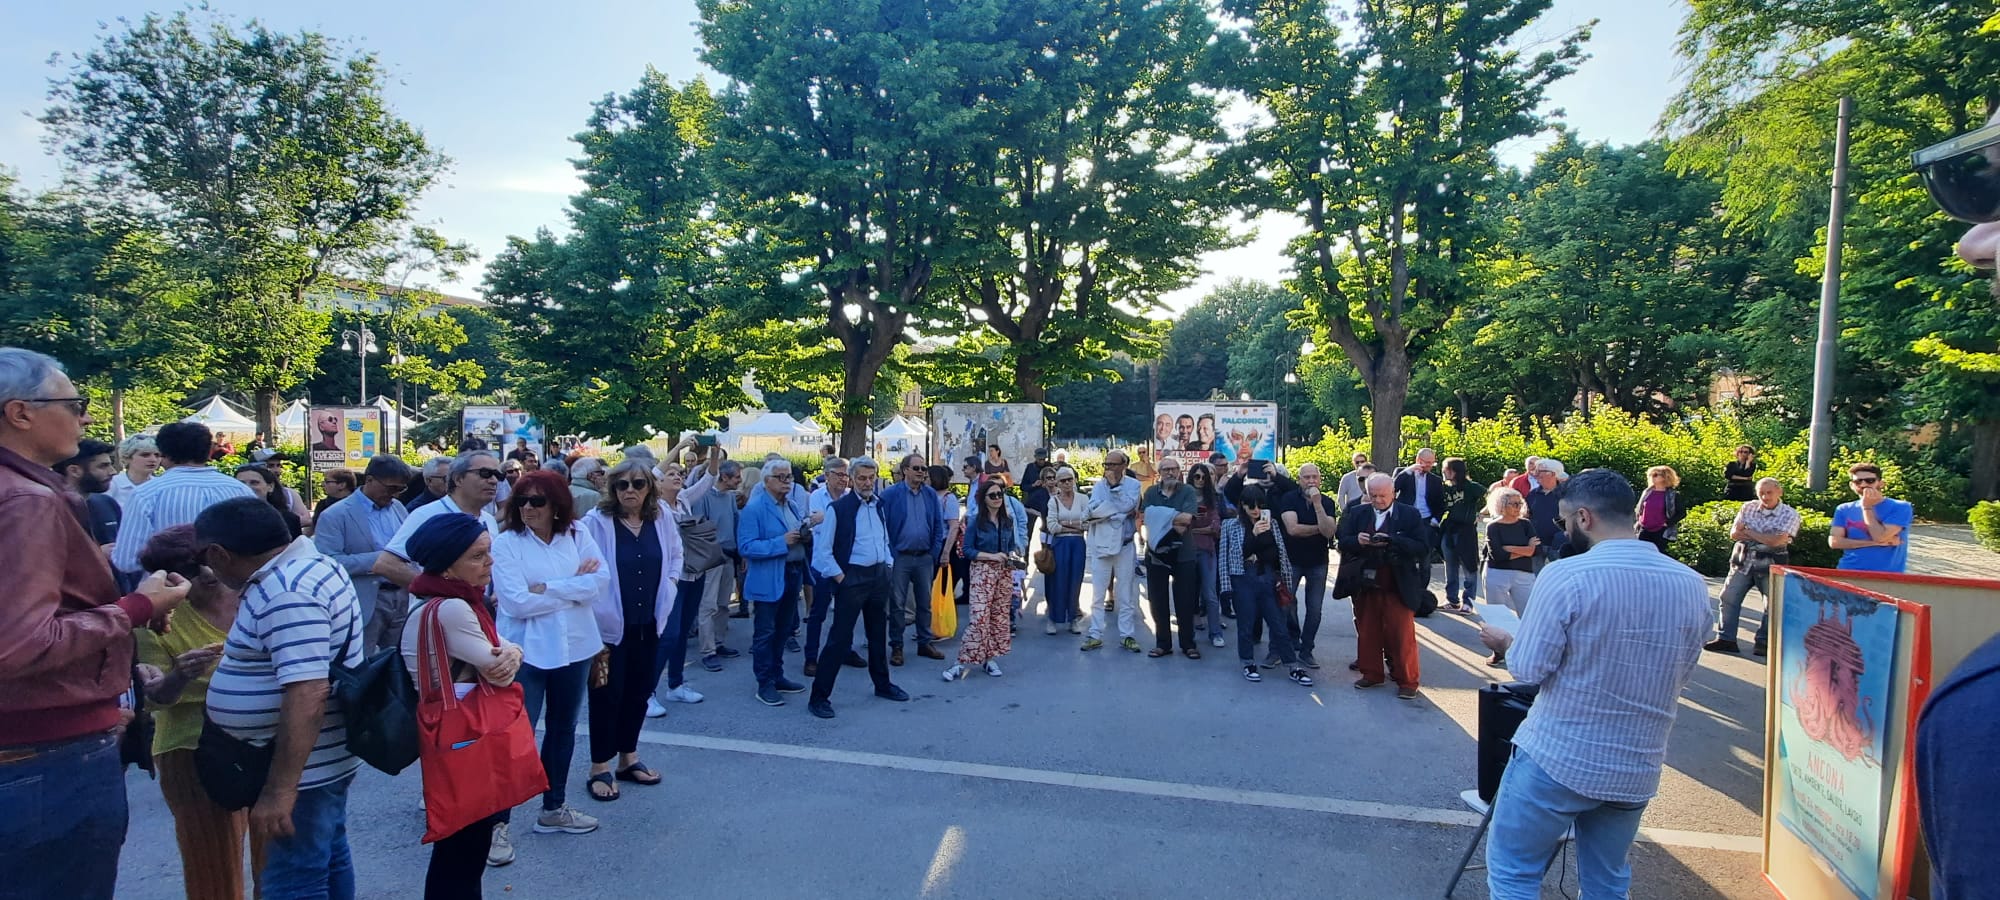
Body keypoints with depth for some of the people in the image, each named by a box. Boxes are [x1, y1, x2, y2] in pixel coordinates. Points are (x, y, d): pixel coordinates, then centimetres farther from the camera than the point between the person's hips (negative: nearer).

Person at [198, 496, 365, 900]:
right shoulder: (309, 564, 7)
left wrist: (279, 789, -28)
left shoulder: (286, 592, -25)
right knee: (329, 858, 21)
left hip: (303, 767, -10)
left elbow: (308, 694, -31)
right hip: (323, 758, 10)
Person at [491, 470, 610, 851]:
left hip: (574, 647, 5)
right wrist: (576, 586, -14)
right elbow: (517, 602, -19)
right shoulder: (506, 543, -10)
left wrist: (546, 588, -18)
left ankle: (553, 809, 34)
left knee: (563, 730, 17)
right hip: (527, 651, -4)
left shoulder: (577, 536, 0)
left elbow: (601, 580, -10)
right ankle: (497, 822, 12)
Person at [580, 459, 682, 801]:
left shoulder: (662, 517, 0)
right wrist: (595, 611, -17)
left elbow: (675, 554, 17)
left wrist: (670, 583, 5)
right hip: (610, 624, -5)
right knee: (607, 695, 5)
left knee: (639, 692, 15)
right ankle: (600, 768, 20)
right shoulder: (596, 521, -15)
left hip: (649, 624, 5)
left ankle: (628, 758, 31)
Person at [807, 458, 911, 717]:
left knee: (879, 633, 18)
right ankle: (819, 696, 4)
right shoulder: (838, 508, -13)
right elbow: (822, 550, -12)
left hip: (879, 576, 6)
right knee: (840, 637, -5)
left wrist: (888, 565, 9)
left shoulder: (880, 505, 7)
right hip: (852, 577, -6)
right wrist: (840, 579, -13)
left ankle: (883, 684, 34)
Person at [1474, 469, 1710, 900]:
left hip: (1557, 760, -5)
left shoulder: (1566, 576, -18)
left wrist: (1505, 642, 6)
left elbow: (1529, 669, -14)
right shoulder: (1692, 585, -2)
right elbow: (1681, 672, 11)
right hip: (1637, 770, 6)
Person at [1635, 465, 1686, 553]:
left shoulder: (1673, 495, -5)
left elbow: (1682, 513, -5)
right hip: (1644, 531, 4)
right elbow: (1638, 509, 19)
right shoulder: (1647, 492, 7)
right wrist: (1638, 520, 5)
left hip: (1661, 532, -4)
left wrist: (1668, 523, -12)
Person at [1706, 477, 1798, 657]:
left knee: (1773, 605, 4)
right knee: (1728, 598, 0)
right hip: (1743, 560, 3)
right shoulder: (1748, 508, 5)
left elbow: (1777, 541, -18)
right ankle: (1726, 639, 7)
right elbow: (1734, 534, -1)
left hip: (1771, 564, -3)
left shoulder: (1790, 514, -6)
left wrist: (1748, 532, -8)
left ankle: (1762, 643, 16)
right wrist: (1764, 537, -12)